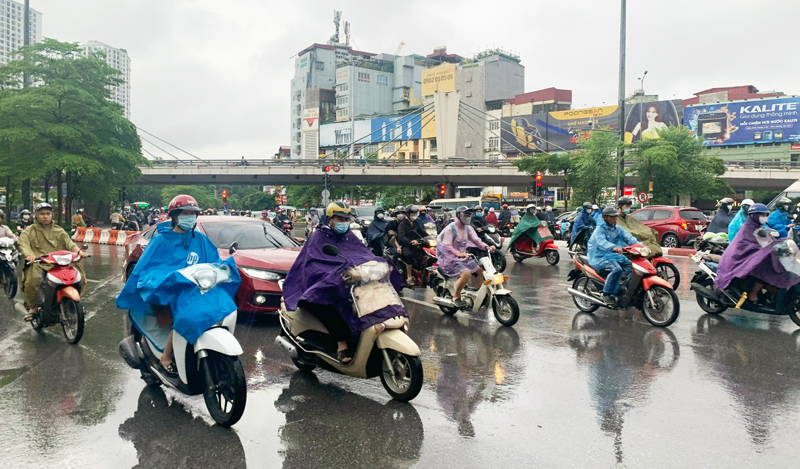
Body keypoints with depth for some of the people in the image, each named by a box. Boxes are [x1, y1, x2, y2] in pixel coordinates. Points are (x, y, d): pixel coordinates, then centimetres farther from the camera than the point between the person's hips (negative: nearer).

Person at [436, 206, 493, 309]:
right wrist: (458, 253, -43)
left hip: (463, 258, 9)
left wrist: (486, 247, -17)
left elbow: (476, 240, 2)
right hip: (450, 259, -9)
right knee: (466, 273, -30)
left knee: (481, 270, 6)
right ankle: (456, 297, -17)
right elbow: (446, 245, -26)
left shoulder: (468, 228, 11)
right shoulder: (450, 229, -15)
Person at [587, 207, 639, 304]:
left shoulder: (618, 229, 12)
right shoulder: (600, 230, -9)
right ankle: (607, 293, -21)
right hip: (600, 257, -7)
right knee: (617, 269, -32)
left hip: (614, 256, 7)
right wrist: (614, 247, -50)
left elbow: (629, 238, -3)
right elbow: (602, 242, -30)